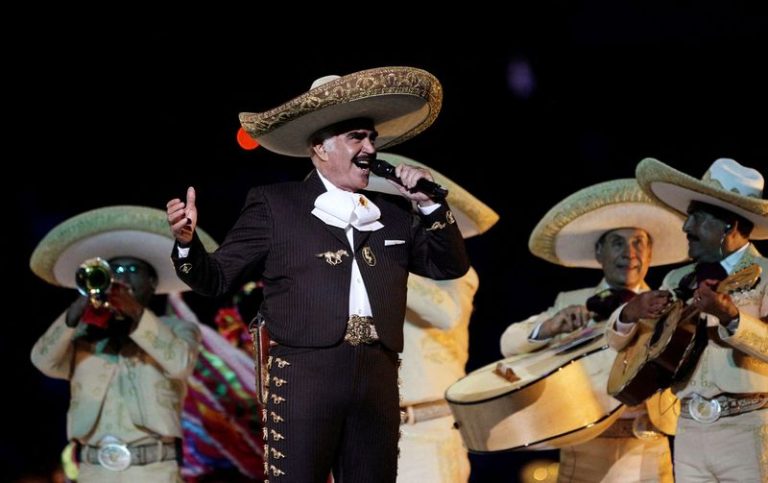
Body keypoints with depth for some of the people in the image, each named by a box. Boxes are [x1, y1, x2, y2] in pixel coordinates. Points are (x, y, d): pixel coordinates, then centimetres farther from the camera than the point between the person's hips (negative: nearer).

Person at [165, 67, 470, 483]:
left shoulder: (394, 214, 18)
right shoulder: (274, 205, 6)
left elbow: (450, 266, 18)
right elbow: (216, 278, 5)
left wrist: (430, 205, 6)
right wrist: (187, 242, -15)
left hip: (377, 381, 4)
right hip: (304, 376, -4)